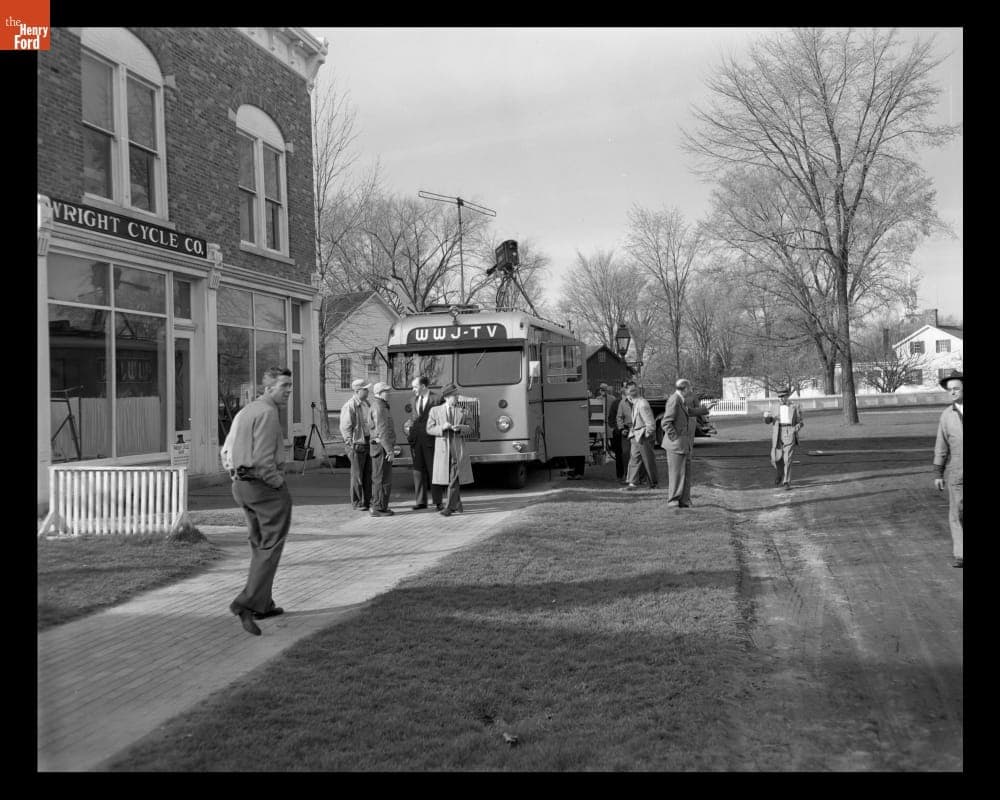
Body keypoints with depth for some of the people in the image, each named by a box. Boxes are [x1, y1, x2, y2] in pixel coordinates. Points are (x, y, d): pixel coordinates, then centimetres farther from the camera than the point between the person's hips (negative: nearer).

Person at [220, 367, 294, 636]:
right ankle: (247, 603, -12)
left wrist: (238, 476, 17)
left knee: (259, 545, 18)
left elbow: (226, 451, 18)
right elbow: (263, 459, -22)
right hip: (265, 485, -10)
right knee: (271, 546, -3)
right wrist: (278, 483, -11)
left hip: (241, 485, 10)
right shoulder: (267, 413, -15)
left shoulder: (244, 411, 15)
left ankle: (263, 604, 26)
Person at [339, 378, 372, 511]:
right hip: (357, 445, -7)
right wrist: (351, 445, -14)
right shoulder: (349, 406, -11)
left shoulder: (367, 404, 13)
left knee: (368, 475, 10)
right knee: (357, 476, 0)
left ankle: (367, 501, 19)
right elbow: (345, 428, -12)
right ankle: (356, 503, 8)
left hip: (368, 443, 7)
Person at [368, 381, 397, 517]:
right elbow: (382, 431, -21)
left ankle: (377, 506, 21)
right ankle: (378, 508, -5)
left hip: (380, 447, 11)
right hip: (382, 447, -11)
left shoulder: (379, 407, 18)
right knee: (383, 479, -7)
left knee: (379, 478, 15)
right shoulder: (379, 408, -15)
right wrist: (390, 450, -22)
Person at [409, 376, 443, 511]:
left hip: (430, 440, -6)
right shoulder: (415, 399, 14)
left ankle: (437, 501, 8)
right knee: (418, 471, 7)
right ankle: (420, 501, 13)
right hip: (417, 440, 6)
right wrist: (411, 435, 9)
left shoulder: (436, 399, -7)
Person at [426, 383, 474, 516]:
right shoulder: (435, 410, 5)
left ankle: (449, 507, -6)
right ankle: (457, 504, 22)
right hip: (442, 449, 1)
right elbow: (429, 429, 1)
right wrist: (442, 427, -17)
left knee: (455, 478, -8)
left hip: (458, 449, 0)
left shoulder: (462, 411, 7)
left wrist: (460, 428, -12)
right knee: (448, 478, 6)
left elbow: (469, 427, 9)